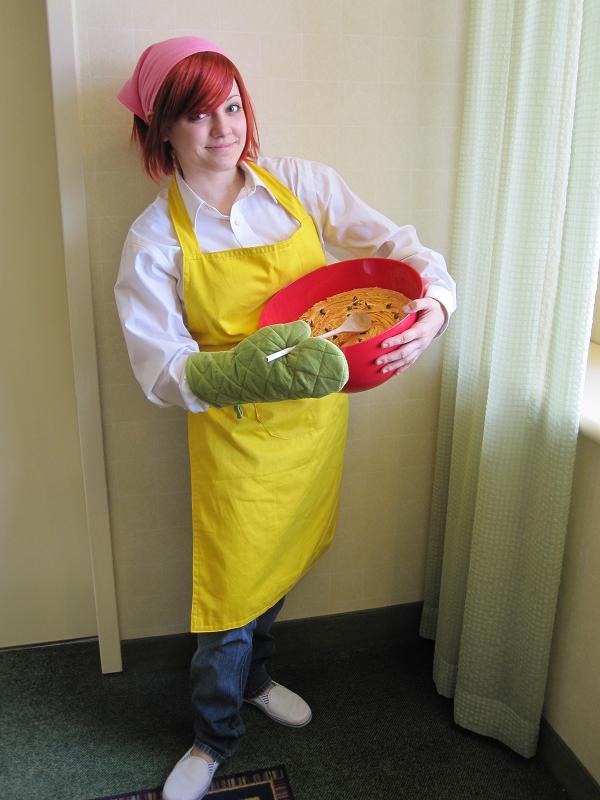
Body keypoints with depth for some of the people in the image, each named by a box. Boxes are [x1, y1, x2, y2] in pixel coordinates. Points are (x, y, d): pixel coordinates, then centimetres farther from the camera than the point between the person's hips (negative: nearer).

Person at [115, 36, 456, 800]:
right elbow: (161, 369, -19)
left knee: (277, 563, 24)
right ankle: (214, 738, 38)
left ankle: (255, 677, 54)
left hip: (317, 418, 4)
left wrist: (435, 302, -31)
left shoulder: (300, 183, -5)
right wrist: (241, 370, -39)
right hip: (237, 437, -3)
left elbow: (394, 242, -10)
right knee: (234, 592, 8)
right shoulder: (154, 240, -13)